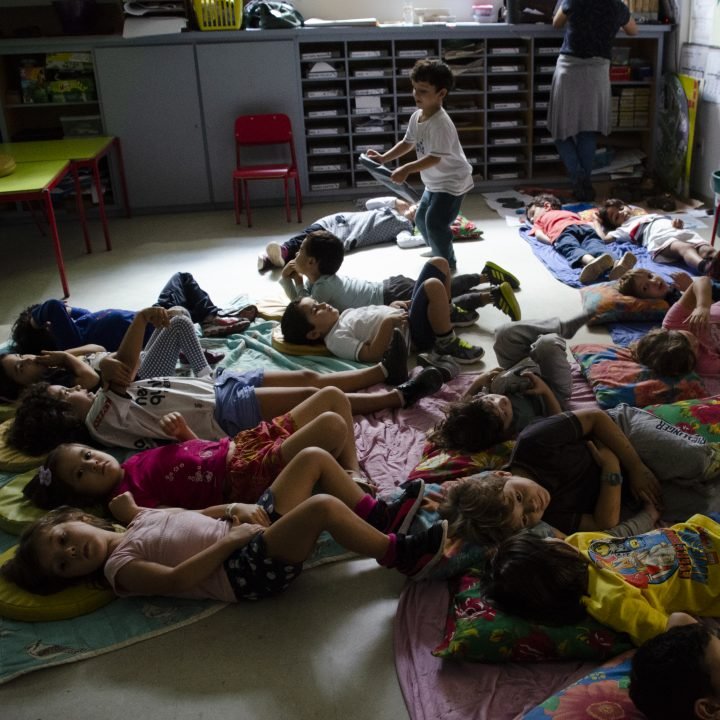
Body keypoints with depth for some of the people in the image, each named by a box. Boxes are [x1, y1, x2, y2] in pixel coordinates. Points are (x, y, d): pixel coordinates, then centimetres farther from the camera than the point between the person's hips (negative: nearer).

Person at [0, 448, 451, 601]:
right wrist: (231, 538, -19)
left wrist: (234, 509, 2)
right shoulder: (120, 568, -3)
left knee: (313, 457, 3)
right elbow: (176, 579, -17)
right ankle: (405, 556, -12)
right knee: (323, 506, -30)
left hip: (248, 530, 9)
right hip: (248, 569, -8)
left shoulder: (140, 518, 20)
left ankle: (378, 518, 14)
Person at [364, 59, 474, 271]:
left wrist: (406, 169, -37)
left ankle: (448, 262, 4)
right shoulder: (417, 116, 0)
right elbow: (407, 143, 11)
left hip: (452, 181, -10)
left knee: (435, 222, -15)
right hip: (434, 182, 10)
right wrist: (383, 158, 0)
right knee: (421, 218, 20)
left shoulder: (440, 123, -29)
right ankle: (439, 252, 41)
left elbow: (435, 158, -32)